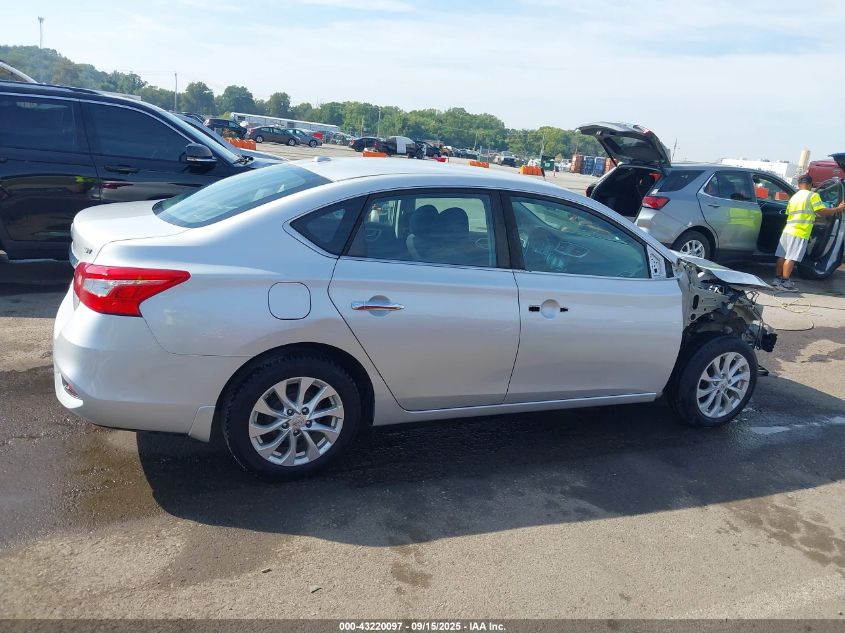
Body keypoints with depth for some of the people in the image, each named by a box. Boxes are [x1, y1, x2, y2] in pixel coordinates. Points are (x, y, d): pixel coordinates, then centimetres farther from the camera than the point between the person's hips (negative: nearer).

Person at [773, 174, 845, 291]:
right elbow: (822, 211, -10)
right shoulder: (812, 195, -4)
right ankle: (784, 283, -11)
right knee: (791, 258, -9)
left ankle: (777, 279, 14)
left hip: (788, 230, 8)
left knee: (782, 256, 10)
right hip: (800, 233, -8)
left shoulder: (794, 197, 18)